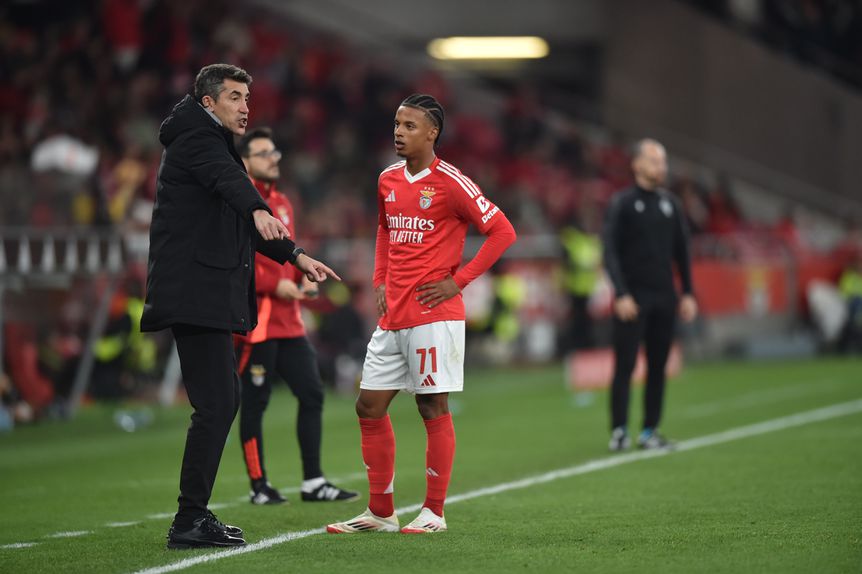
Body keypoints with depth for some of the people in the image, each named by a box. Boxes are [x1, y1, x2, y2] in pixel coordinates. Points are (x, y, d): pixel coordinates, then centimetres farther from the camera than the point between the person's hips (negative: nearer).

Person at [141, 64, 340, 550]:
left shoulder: (213, 143, 25)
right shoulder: (197, 137, -7)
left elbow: (241, 224, 34)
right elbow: (229, 178, -31)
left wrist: (296, 256, 29)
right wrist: (260, 211, -50)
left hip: (207, 297, 11)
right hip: (196, 294, -11)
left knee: (225, 399, 16)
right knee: (216, 404, -13)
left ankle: (195, 513, 21)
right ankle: (189, 523, -11)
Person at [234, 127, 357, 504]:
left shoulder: (282, 204, 17)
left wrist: (302, 278, 8)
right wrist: (273, 284, -19)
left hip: (288, 321, 8)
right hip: (255, 321, -8)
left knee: (312, 394, 6)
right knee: (255, 402, 0)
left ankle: (312, 483, 11)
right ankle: (259, 487, 8)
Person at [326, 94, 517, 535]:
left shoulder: (450, 183, -9)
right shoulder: (388, 180, 12)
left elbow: (501, 231, -9)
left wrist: (458, 281, -10)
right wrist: (380, 282, 16)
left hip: (434, 316, -7)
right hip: (391, 317, 7)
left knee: (433, 408, -3)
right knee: (369, 407, 6)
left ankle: (434, 512, 4)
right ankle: (381, 512, 14)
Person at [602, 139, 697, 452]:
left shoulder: (670, 204, 12)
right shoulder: (622, 203, -3)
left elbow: (681, 251, 15)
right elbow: (610, 252, -8)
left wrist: (687, 293, 9)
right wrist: (621, 294, -16)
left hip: (664, 297, 5)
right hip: (632, 297, -5)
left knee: (658, 367, 5)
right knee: (625, 366, -6)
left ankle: (650, 431, 10)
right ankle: (619, 432, -3)